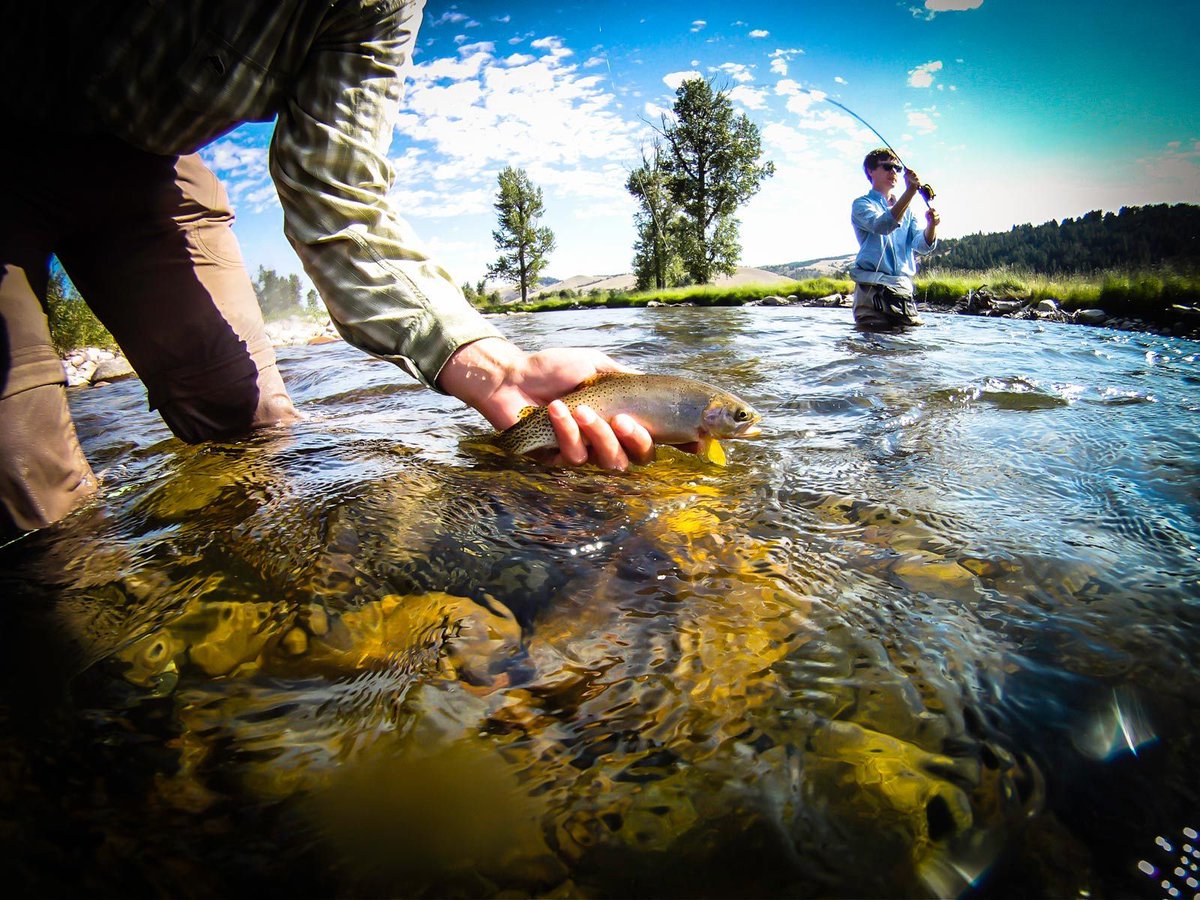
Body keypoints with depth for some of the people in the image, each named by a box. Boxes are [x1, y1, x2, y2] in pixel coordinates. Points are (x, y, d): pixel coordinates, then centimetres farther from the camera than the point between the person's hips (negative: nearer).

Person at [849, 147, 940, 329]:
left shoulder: (906, 209, 23)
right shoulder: (862, 204, 6)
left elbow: (922, 245, 7)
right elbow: (883, 225, -17)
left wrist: (931, 225, -14)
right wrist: (911, 190, -25)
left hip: (903, 289, 5)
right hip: (872, 287, -5)